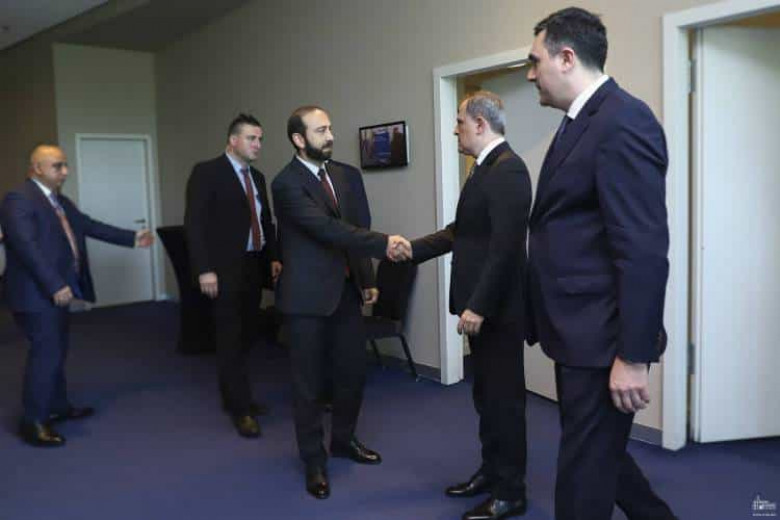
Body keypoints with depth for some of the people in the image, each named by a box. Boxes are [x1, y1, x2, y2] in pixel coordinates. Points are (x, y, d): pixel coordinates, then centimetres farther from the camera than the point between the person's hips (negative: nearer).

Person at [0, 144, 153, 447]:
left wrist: (131, 238, 21)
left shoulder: (60, 201, 14)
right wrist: (55, 286, -29)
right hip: (36, 293, -10)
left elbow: (89, 226, 20)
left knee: (57, 350, 18)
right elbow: (27, 247, -25)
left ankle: (58, 407, 32)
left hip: (57, 291, 10)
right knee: (46, 353, -7)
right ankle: (33, 422, 5)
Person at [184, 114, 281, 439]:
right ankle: (240, 409, 7)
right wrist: (204, 269, -19)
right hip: (225, 269, -7)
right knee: (231, 339, -1)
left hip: (254, 266, 7)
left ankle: (233, 397, 26)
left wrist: (273, 257, 9)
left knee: (246, 336, 12)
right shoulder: (207, 172, -7)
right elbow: (194, 224, -13)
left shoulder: (257, 177, 14)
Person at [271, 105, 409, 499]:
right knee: (309, 382, 6)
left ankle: (343, 440, 36)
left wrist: (366, 277, 12)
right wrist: (383, 244, -32)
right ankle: (314, 460, 22)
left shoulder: (338, 173, 10)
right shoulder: (287, 183, -15)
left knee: (353, 373, 14)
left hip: (346, 290, 7)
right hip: (308, 296, -7)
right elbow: (328, 229, -26)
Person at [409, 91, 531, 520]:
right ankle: (491, 472, 34)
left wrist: (478, 306, -24)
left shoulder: (508, 169, -17)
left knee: (504, 397, 2)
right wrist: (411, 249, 16)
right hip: (480, 305, 10)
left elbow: (505, 246, -24)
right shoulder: (486, 168, 14)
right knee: (486, 394, 19)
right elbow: (461, 231, 19)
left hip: (497, 308, -10)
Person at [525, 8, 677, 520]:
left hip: (602, 338, -9)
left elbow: (644, 250, -22)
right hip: (579, 331, 10)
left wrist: (633, 356, -22)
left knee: (584, 475, 5)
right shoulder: (582, 122, 13)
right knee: (596, 454, 23)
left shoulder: (623, 121, -17)